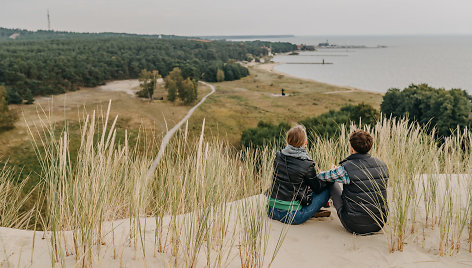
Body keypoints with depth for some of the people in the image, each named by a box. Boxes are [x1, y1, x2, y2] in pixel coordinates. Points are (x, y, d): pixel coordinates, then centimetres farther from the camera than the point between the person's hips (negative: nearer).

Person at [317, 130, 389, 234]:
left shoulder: (346, 168, -19)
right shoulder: (382, 165, -2)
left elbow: (321, 177, -3)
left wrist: (333, 171, 25)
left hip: (355, 226, -5)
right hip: (379, 224, 5)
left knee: (332, 182, 13)